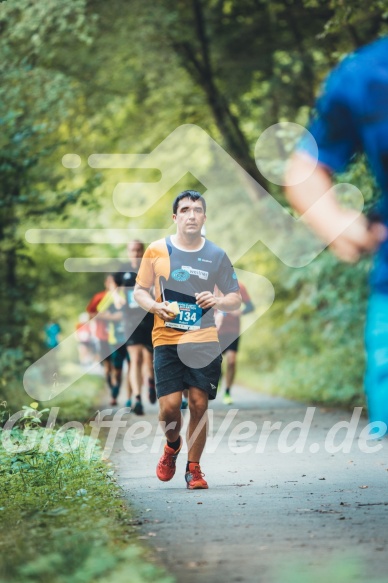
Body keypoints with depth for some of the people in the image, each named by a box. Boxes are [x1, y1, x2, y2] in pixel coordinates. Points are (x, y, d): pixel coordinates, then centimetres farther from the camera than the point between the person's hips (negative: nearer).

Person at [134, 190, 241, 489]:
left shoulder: (216, 255, 5)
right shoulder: (157, 251, 3)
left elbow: (236, 298, 10)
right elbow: (140, 290, 11)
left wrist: (218, 302, -12)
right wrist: (155, 306, -10)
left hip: (204, 341, 1)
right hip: (166, 340, -1)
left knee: (199, 404, -3)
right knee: (169, 405, -9)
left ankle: (194, 468, 14)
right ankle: (172, 445, 24)